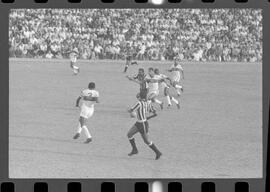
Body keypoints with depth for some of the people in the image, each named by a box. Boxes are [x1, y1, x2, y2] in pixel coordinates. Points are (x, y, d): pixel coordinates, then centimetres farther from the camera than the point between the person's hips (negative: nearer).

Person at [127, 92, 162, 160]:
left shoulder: (139, 103, -24)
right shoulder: (148, 104, -1)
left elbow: (130, 111, -21)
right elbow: (155, 114, 2)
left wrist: (129, 110, 3)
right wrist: (147, 118, 13)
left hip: (143, 125, -9)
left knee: (147, 141, 4)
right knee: (129, 134, 10)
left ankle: (158, 153, 16)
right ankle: (134, 150, 18)